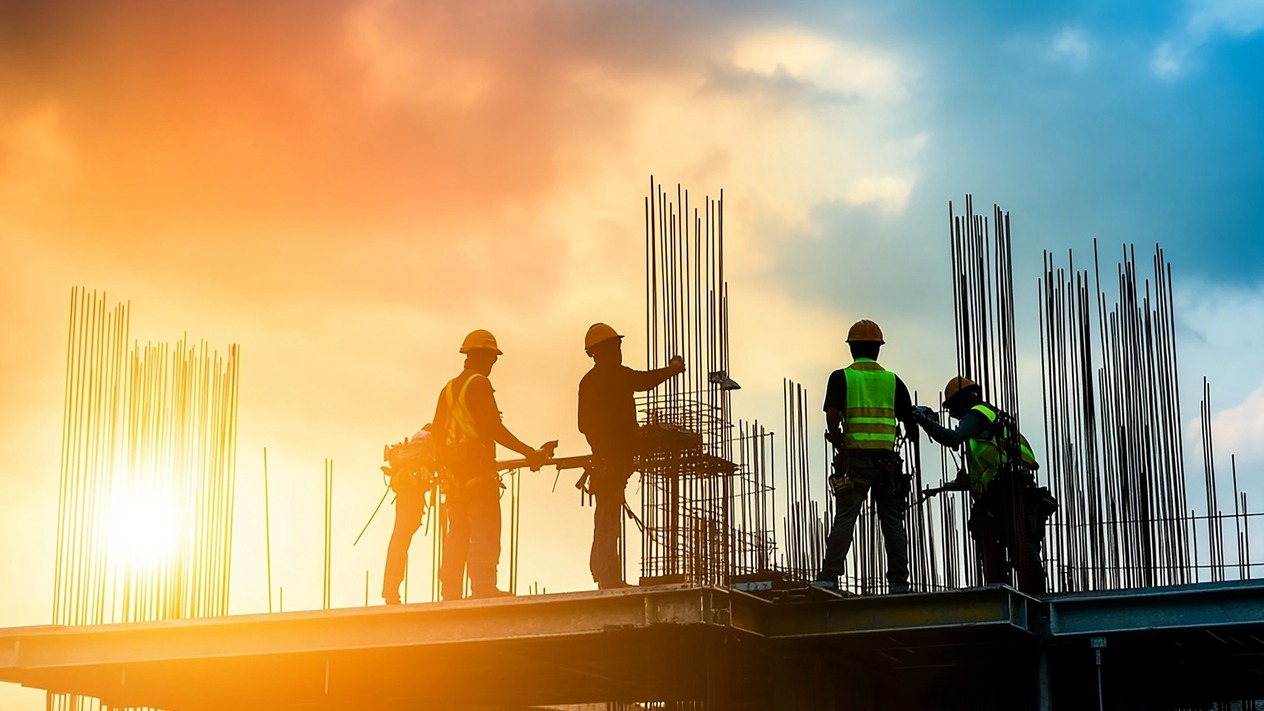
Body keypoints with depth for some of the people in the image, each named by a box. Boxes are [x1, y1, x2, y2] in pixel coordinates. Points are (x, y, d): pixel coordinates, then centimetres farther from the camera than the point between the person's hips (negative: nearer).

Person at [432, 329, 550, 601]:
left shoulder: (449, 388, 17)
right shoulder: (479, 384, -7)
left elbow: (437, 432, 18)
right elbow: (494, 428, -13)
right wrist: (531, 453, -10)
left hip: (453, 473, 8)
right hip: (478, 470, -8)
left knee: (457, 535, 9)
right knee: (485, 533, -9)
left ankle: (451, 591, 6)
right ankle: (483, 589, -18)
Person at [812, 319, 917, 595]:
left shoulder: (842, 377, 3)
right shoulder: (892, 380, 11)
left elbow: (832, 416, -10)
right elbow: (910, 422, 11)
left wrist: (839, 446, -1)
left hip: (855, 457, -2)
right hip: (887, 456, 2)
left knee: (844, 518, -4)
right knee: (892, 520, 6)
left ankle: (828, 578, -13)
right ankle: (898, 582, 3)